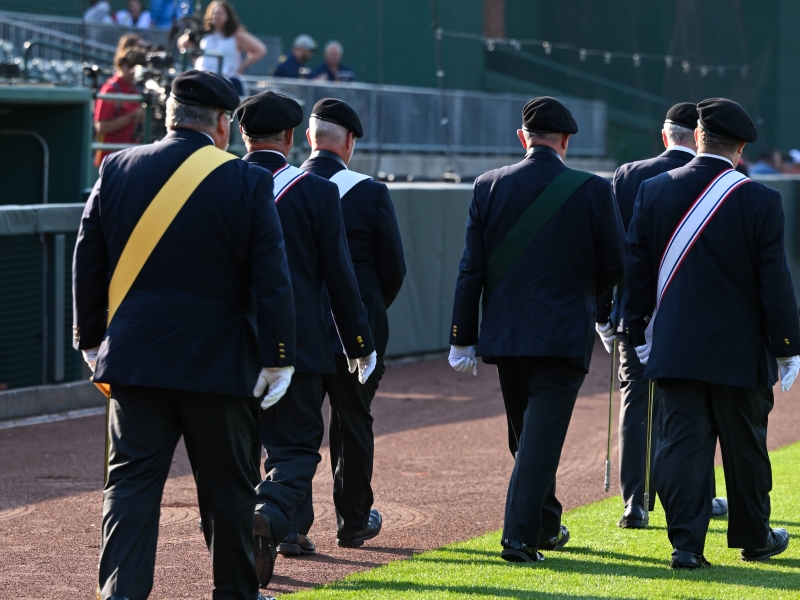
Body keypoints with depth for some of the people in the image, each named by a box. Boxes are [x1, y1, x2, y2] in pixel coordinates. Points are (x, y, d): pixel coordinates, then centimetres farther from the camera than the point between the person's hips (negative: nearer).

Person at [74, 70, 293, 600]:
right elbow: (272, 281, -8)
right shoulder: (247, 183, -7)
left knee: (132, 480, 2)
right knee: (227, 484, 11)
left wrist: (91, 339, 17)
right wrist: (278, 358, -3)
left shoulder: (117, 171, 2)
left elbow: (88, 264, 7)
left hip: (133, 356, 2)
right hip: (218, 359, -2)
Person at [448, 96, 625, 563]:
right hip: (565, 335, -3)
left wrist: (463, 338, 4)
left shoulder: (489, 187, -1)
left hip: (505, 333, 3)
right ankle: (521, 536, -10)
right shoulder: (593, 191, -7)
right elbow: (616, 267, -1)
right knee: (543, 434, -3)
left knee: (527, 435, 18)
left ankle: (545, 527, 31)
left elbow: (470, 270, -1)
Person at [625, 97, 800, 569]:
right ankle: (754, 537, 26)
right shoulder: (761, 202, -10)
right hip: (740, 352, -2)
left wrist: (641, 334, 15)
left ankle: (687, 543, -3)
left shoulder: (654, 191, -1)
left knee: (682, 443, 3)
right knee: (745, 446, 12)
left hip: (674, 348, 2)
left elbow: (636, 270, 5)